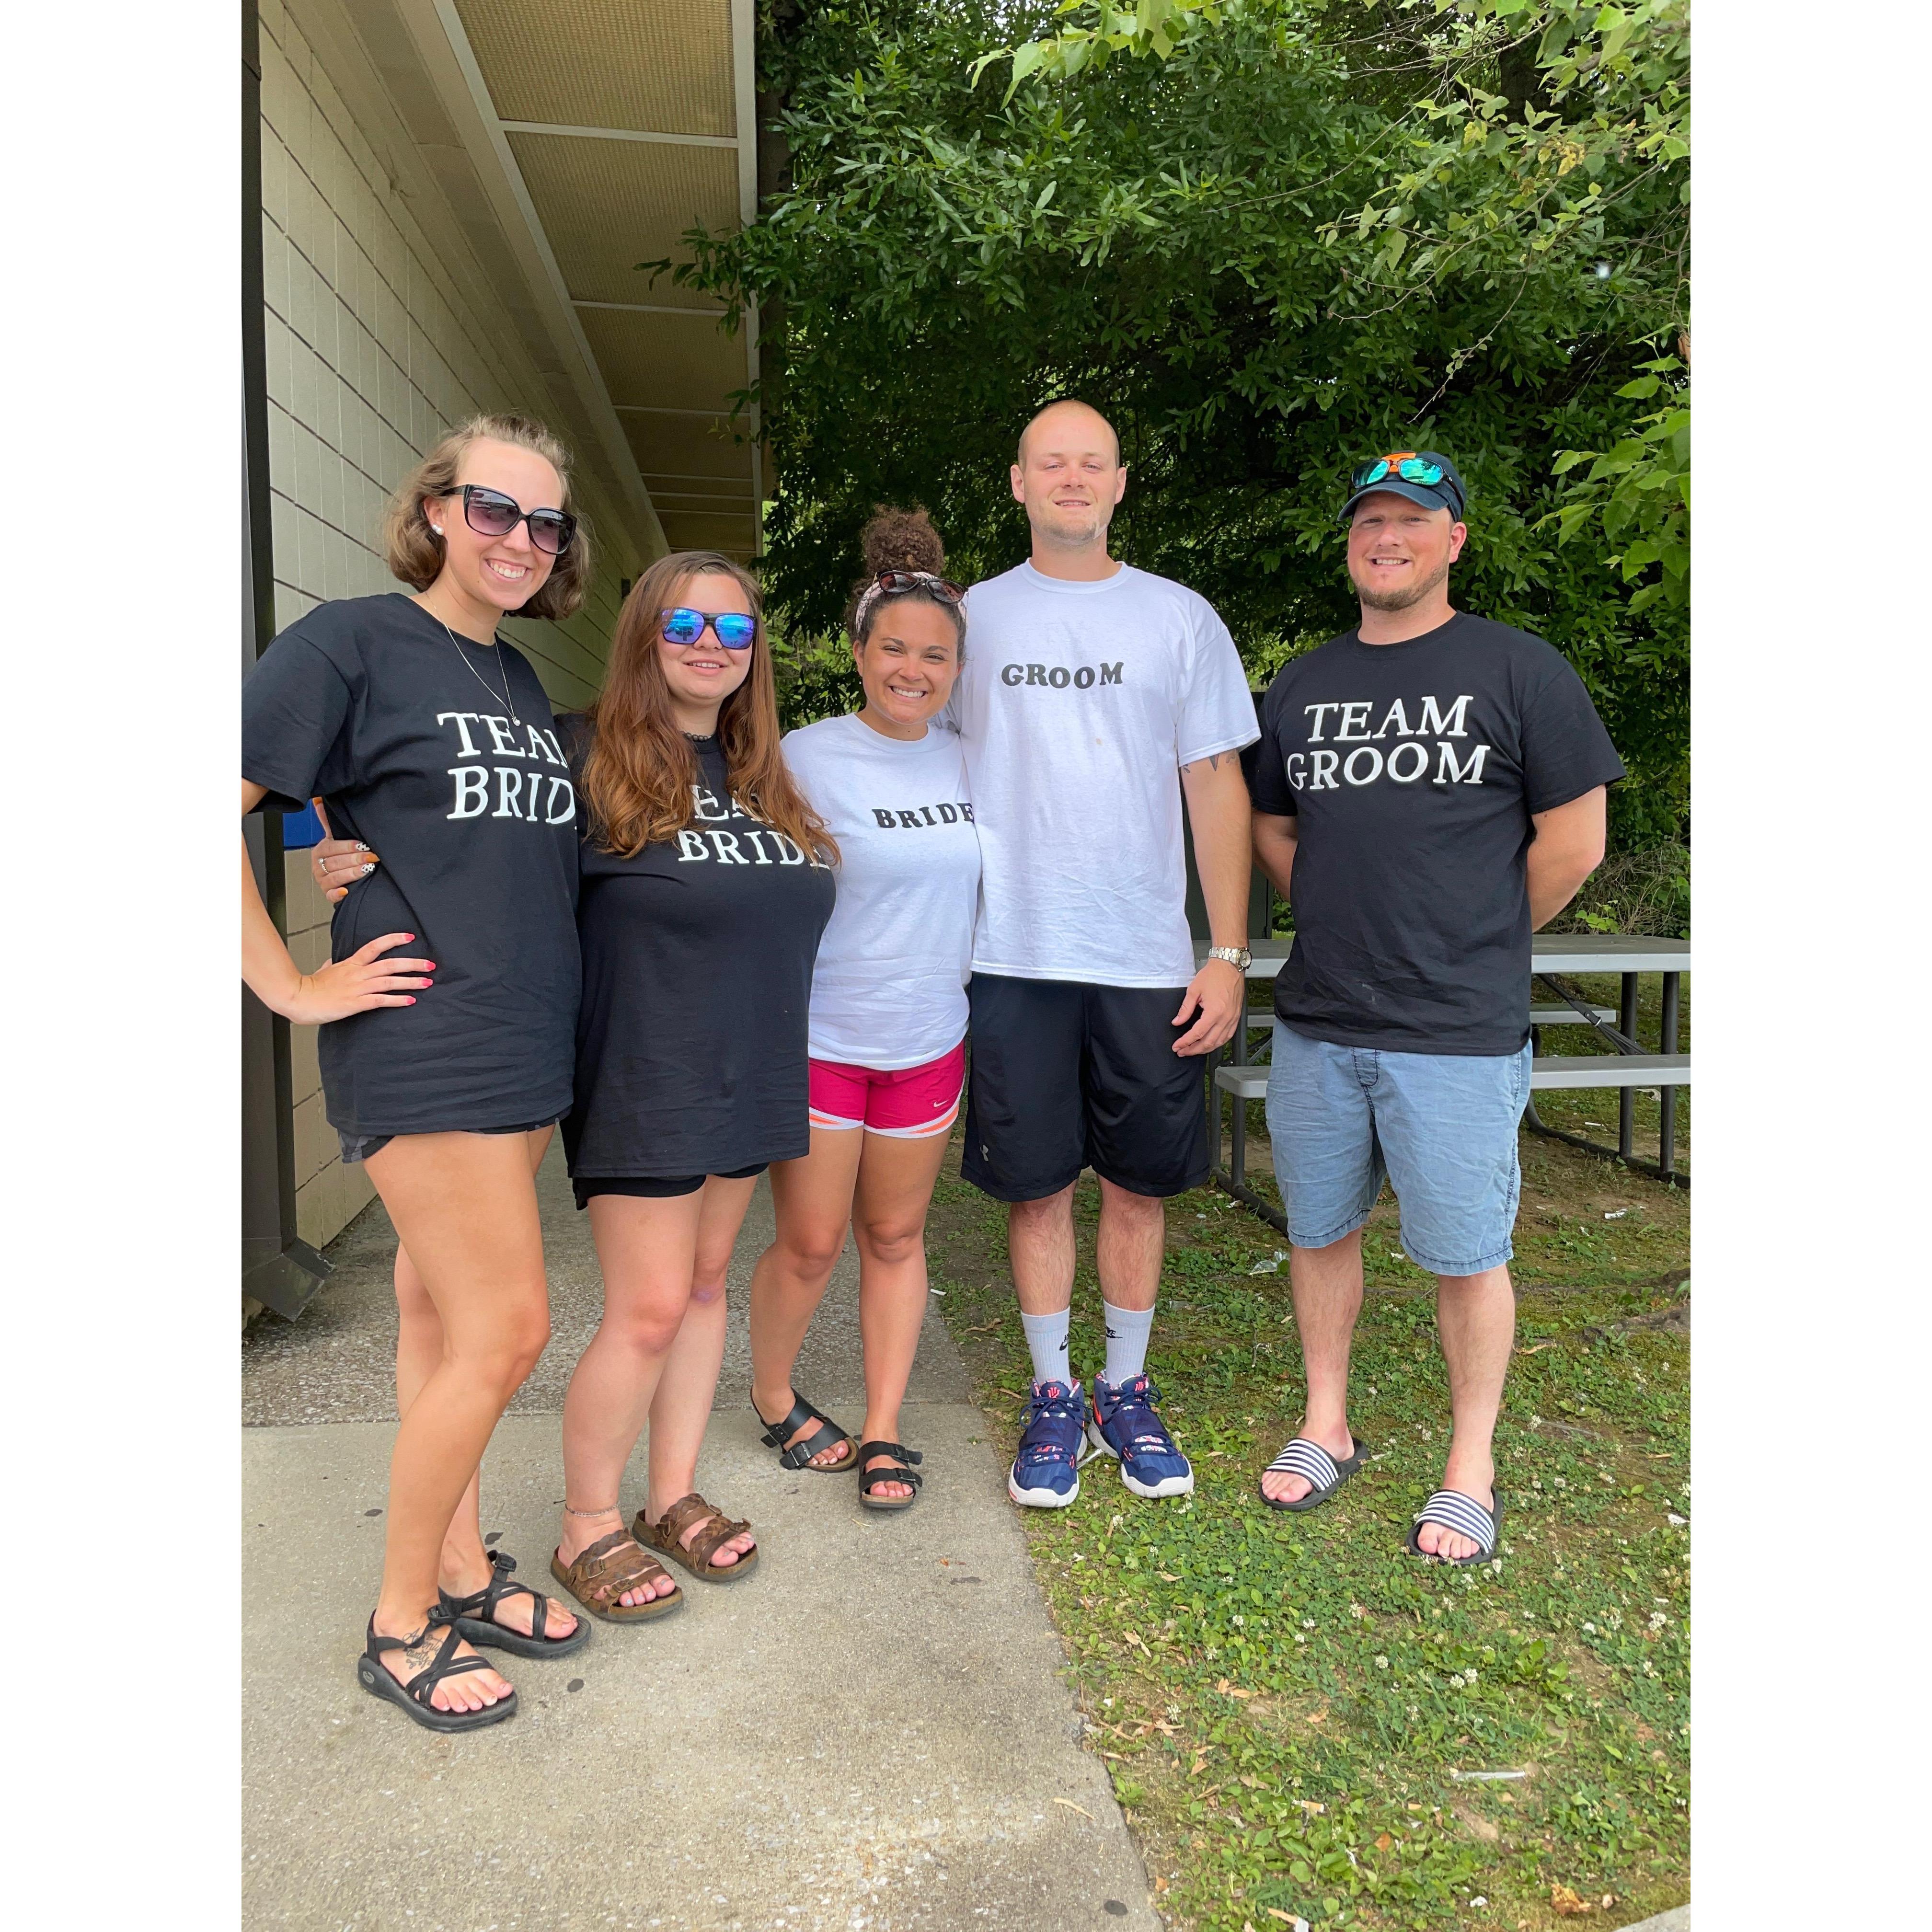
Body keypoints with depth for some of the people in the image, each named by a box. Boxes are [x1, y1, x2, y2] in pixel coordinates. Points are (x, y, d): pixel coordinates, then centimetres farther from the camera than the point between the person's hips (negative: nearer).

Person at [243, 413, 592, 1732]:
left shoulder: (523, 680, 15)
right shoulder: (352, 643, -8)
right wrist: (297, 988, -14)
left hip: (522, 1045, 7)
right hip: (420, 1043, -7)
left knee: (444, 1311, 16)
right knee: (507, 1330, -6)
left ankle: (460, 1572, 29)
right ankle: (401, 1627, 15)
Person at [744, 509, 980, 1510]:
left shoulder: (967, 761, 3)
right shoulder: (805, 757, -11)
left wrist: (960, 990, 13)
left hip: (929, 1039, 4)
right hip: (818, 1037, -4)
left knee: (895, 1238, 13)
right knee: (810, 1245, 5)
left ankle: (882, 1432, 27)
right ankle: (773, 1399, 33)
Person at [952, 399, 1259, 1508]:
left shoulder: (1181, 619, 6)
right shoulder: (974, 617, 8)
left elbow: (1217, 786, 5)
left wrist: (1229, 954, -1)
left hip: (1149, 958, 0)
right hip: (1014, 954, 0)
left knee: (1140, 1179, 8)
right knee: (1037, 1182, 6)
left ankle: (1128, 1390, 26)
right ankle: (1055, 1397, 23)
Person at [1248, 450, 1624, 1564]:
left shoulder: (1519, 669, -3)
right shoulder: (1306, 684, 11)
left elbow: (1574, 842, -4)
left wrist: (1477, 948, 2)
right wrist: (1348, 924, 11)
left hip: (1459, 1033, -4)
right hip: (1317, 1022, 5)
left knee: (1466, 1254, 5)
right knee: (1320, 1231, 14)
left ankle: (1473, 1473, 23)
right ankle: (1328, 1430, 32)